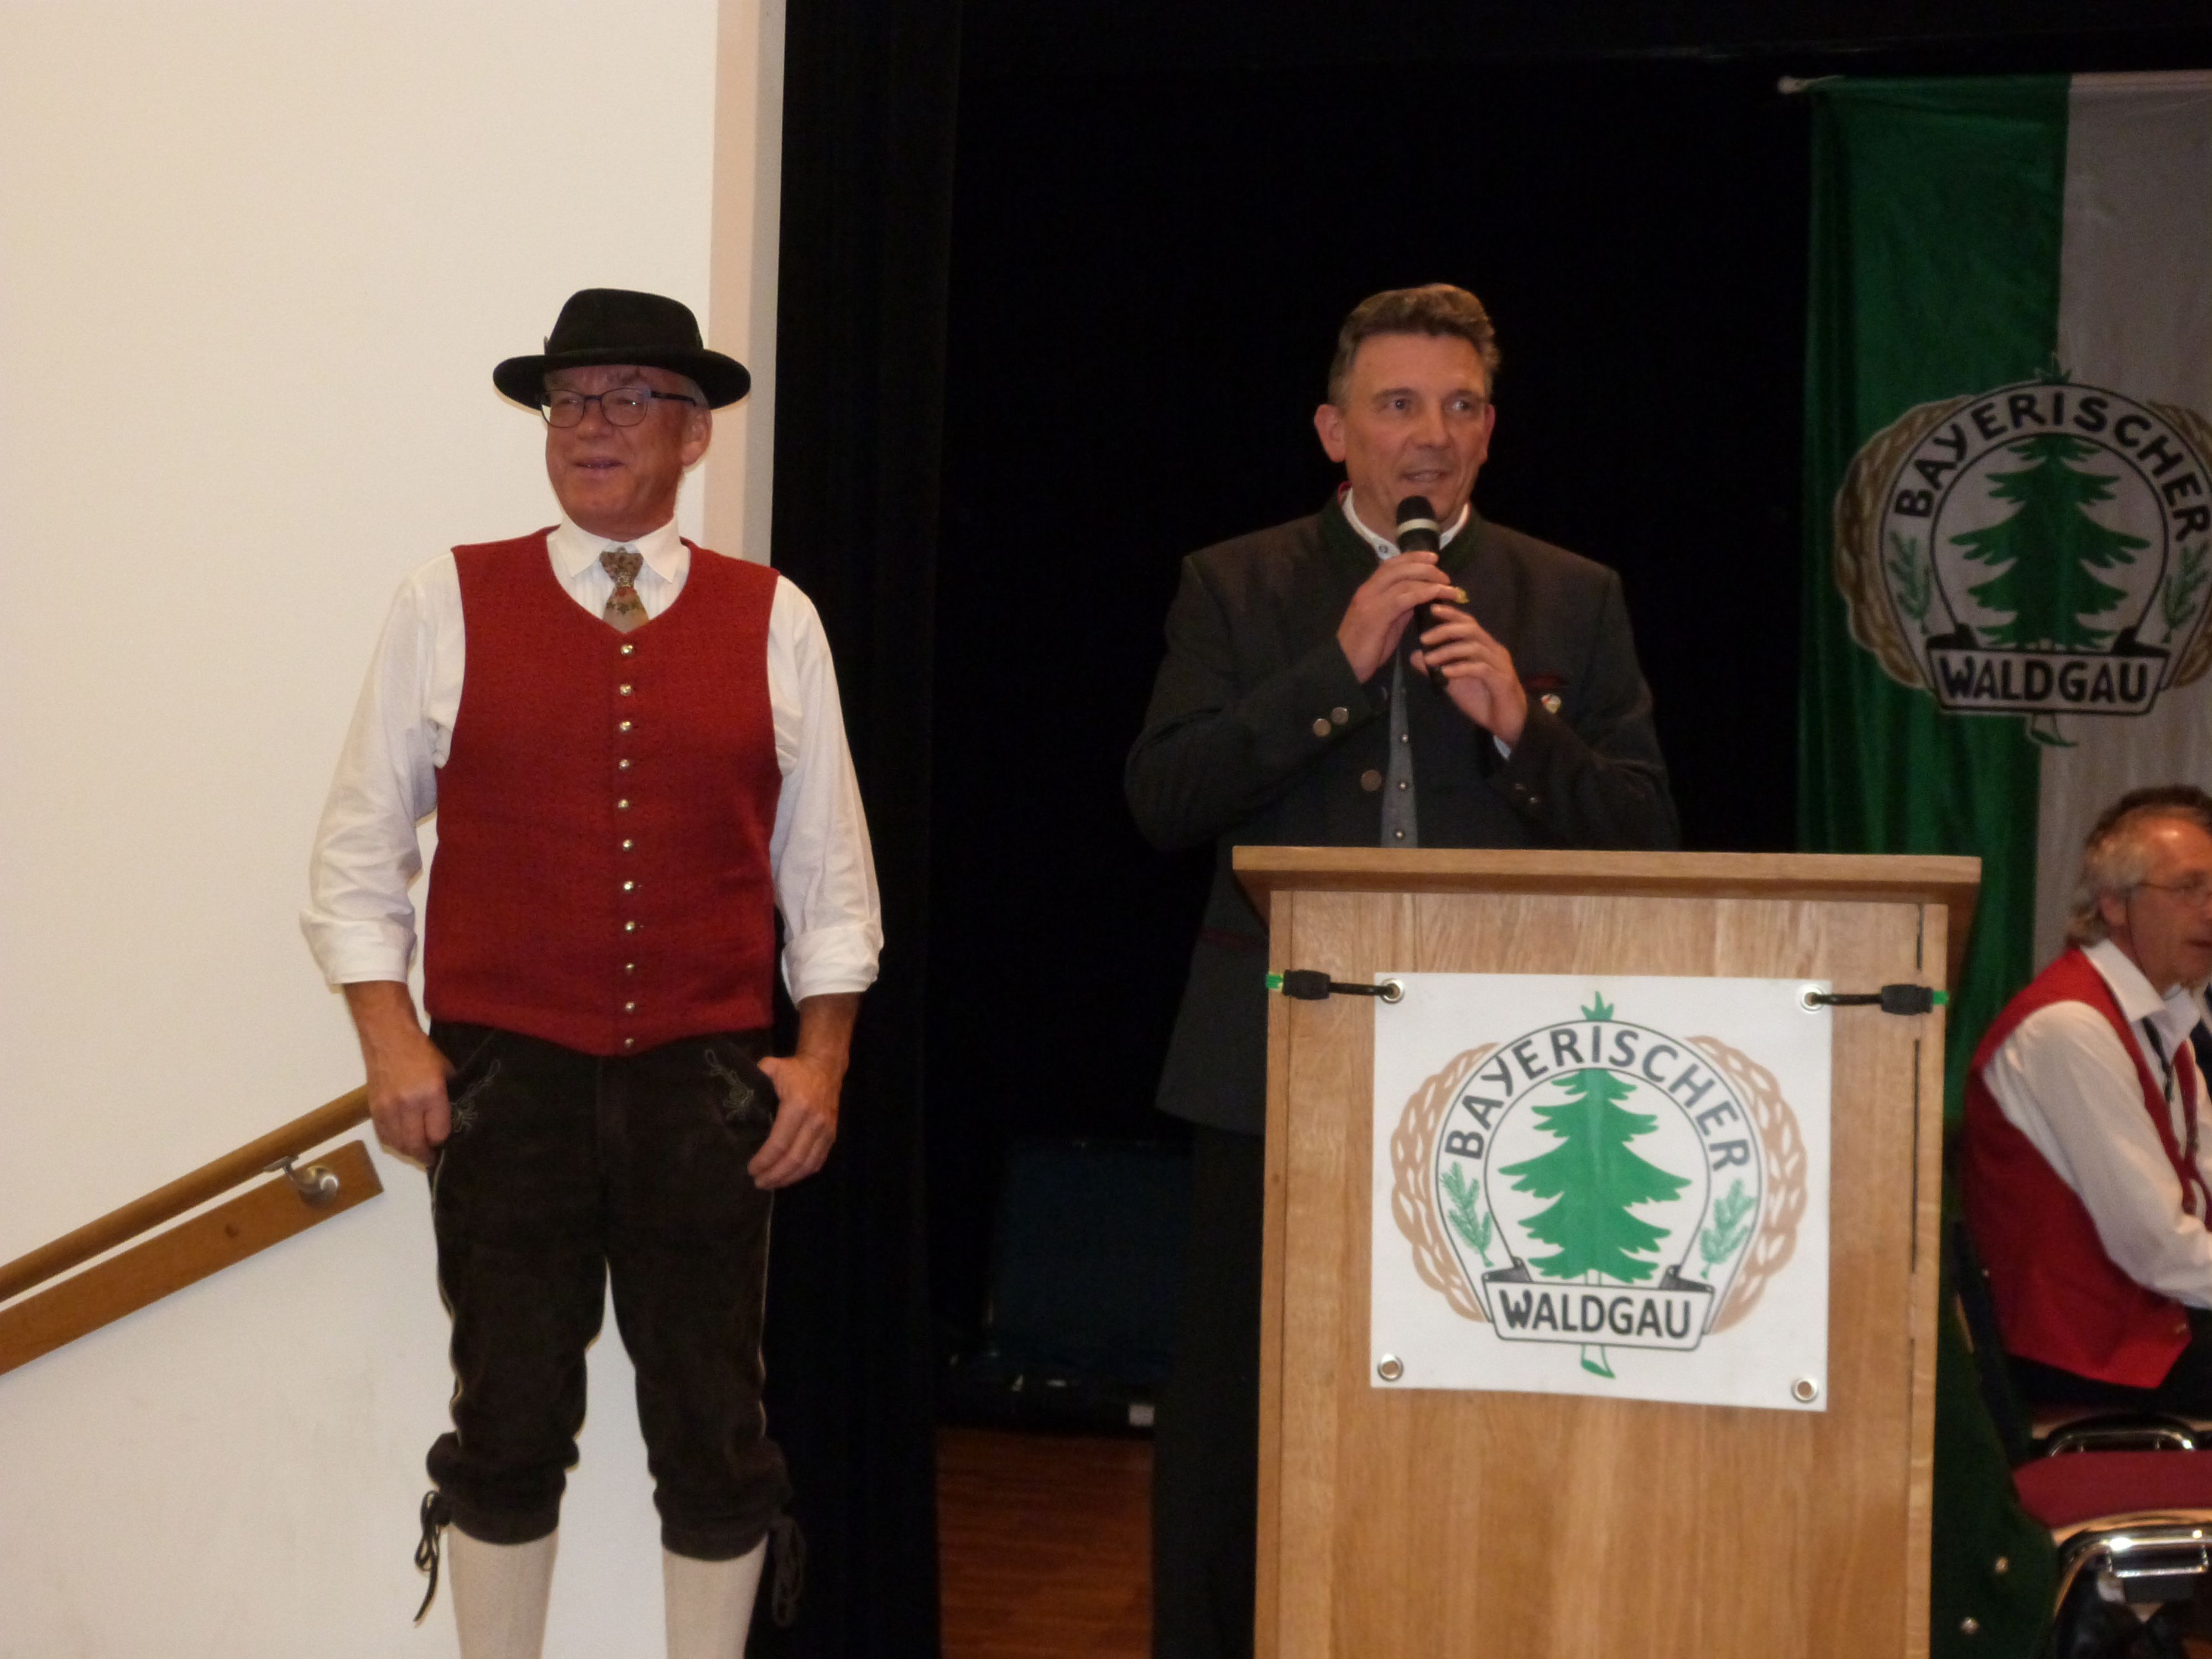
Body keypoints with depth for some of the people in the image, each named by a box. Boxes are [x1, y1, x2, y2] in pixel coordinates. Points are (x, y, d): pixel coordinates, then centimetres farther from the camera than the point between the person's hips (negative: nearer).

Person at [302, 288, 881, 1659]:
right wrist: (391, 1037, -4)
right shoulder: (450, 604, 4)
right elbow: (358, 850, 5)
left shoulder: (775, 621, 6)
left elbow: (830, 869, 8)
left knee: (715, 1430, 7)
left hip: (706, 1085, 1)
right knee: (508, 1424, 7)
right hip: (504, 1076, 0)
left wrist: (823, 1059, 0)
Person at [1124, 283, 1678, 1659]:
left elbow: (1649, 833, 4)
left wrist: (1521, 725, -13)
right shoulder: (1237, 588, 7)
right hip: (1280, 1075, 0)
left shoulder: (1574, 601, 10)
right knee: (1237, 1429, 6)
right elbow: (1163, 801, -5)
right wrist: (1338, 668, -13)